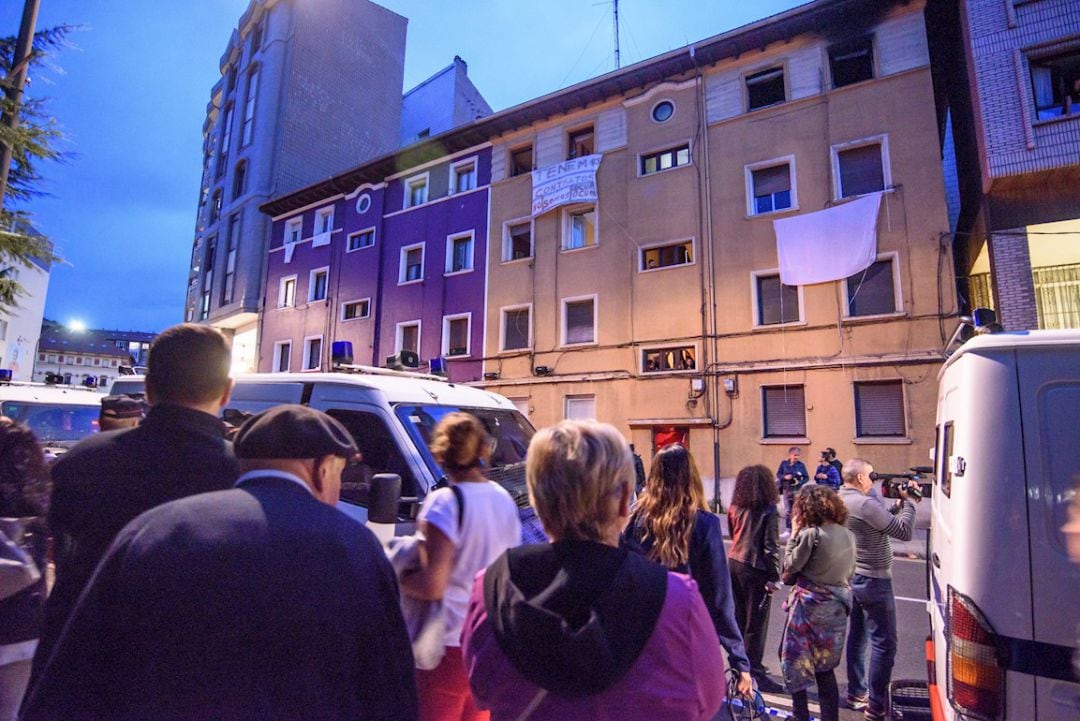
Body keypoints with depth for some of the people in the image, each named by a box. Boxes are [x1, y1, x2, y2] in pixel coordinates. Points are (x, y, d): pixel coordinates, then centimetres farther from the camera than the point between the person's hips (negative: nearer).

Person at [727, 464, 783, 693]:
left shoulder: (735, 507, 3)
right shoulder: (768, 511, -13)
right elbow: (771, 546, -14)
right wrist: (774, 576, -10)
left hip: (734, 562, 6)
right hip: (755, 568, -6)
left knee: (739, 616, 17)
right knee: (756, 622, 4)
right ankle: (754, 672, 11)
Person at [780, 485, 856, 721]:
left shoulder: (811, 534, -19)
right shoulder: (848, 535, 4)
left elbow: (790, 565, -10)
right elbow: (849, 572, 13)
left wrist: (794, 533, -6)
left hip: (809, 606, -7)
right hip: (837, 608, 7)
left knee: (793, 659, 11)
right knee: (825, 667, 19)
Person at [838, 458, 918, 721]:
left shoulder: (842, 500, 6)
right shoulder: (865, 504, -24)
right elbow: (904, 532, -19)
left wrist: (898, 505, 5)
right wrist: (908, 502, -6)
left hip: (854, 577, 9)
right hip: (873, 580, -9)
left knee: (857, 636, 18)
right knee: (884, 643, 1)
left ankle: (855, 694, 30)